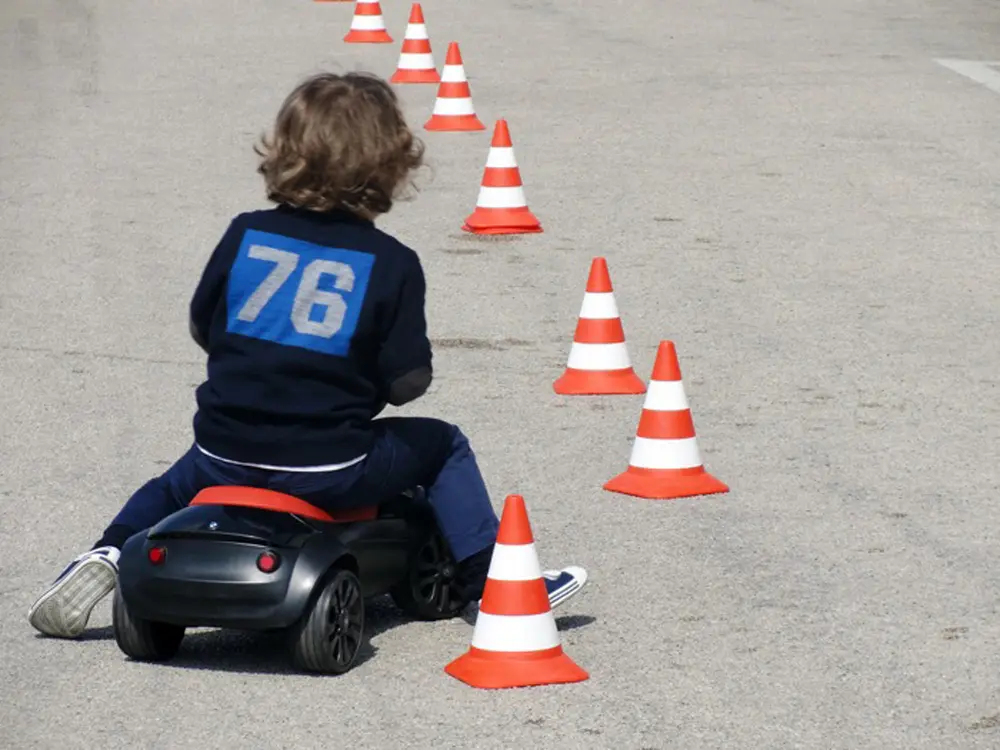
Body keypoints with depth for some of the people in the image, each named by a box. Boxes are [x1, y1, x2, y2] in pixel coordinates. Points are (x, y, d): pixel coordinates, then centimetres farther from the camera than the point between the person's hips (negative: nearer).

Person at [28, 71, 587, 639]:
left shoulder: (245, 234, 1)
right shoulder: (392, 263, -7)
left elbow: (202, 330, 12)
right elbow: (408, 380, -8)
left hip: (226, 456, 3)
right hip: (330, 470, -3)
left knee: (178, 483, 36)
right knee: (442, 448, 20)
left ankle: (109, 555, 16)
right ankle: (493, 581, 17)